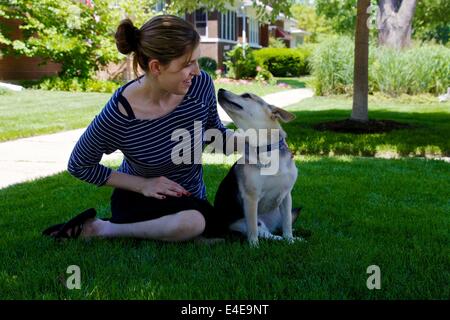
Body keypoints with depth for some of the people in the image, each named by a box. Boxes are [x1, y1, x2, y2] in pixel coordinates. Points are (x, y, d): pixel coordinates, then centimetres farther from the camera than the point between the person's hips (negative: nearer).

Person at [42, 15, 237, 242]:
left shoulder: (200, 84, -17)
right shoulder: (118, 114, -27)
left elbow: (215, 131, 4)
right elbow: (78, 165, -11)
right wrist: (142, 184, -17)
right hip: (139, 199, -6)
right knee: (192, 222, -35)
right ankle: (100, 229, -11)